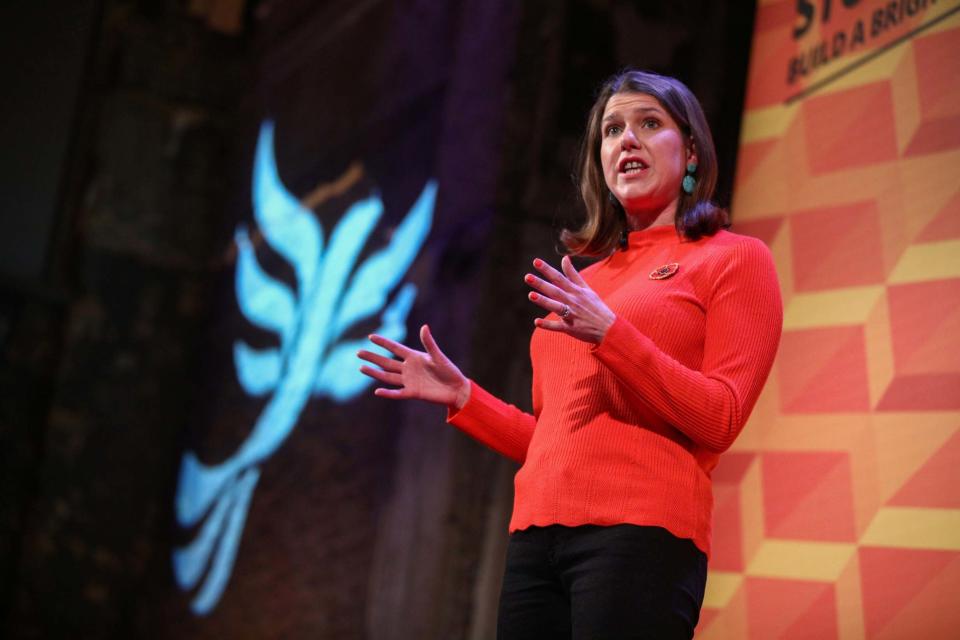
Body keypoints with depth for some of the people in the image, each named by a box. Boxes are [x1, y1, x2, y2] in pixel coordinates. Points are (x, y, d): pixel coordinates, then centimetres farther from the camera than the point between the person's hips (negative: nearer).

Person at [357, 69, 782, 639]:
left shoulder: (734, 258, 5)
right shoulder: (589, 284, 19)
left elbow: (719, 419, -7)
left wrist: (610, 334, -16)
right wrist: (462, 397, 12)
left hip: (641, 532, -5)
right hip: (536, 535, 5)